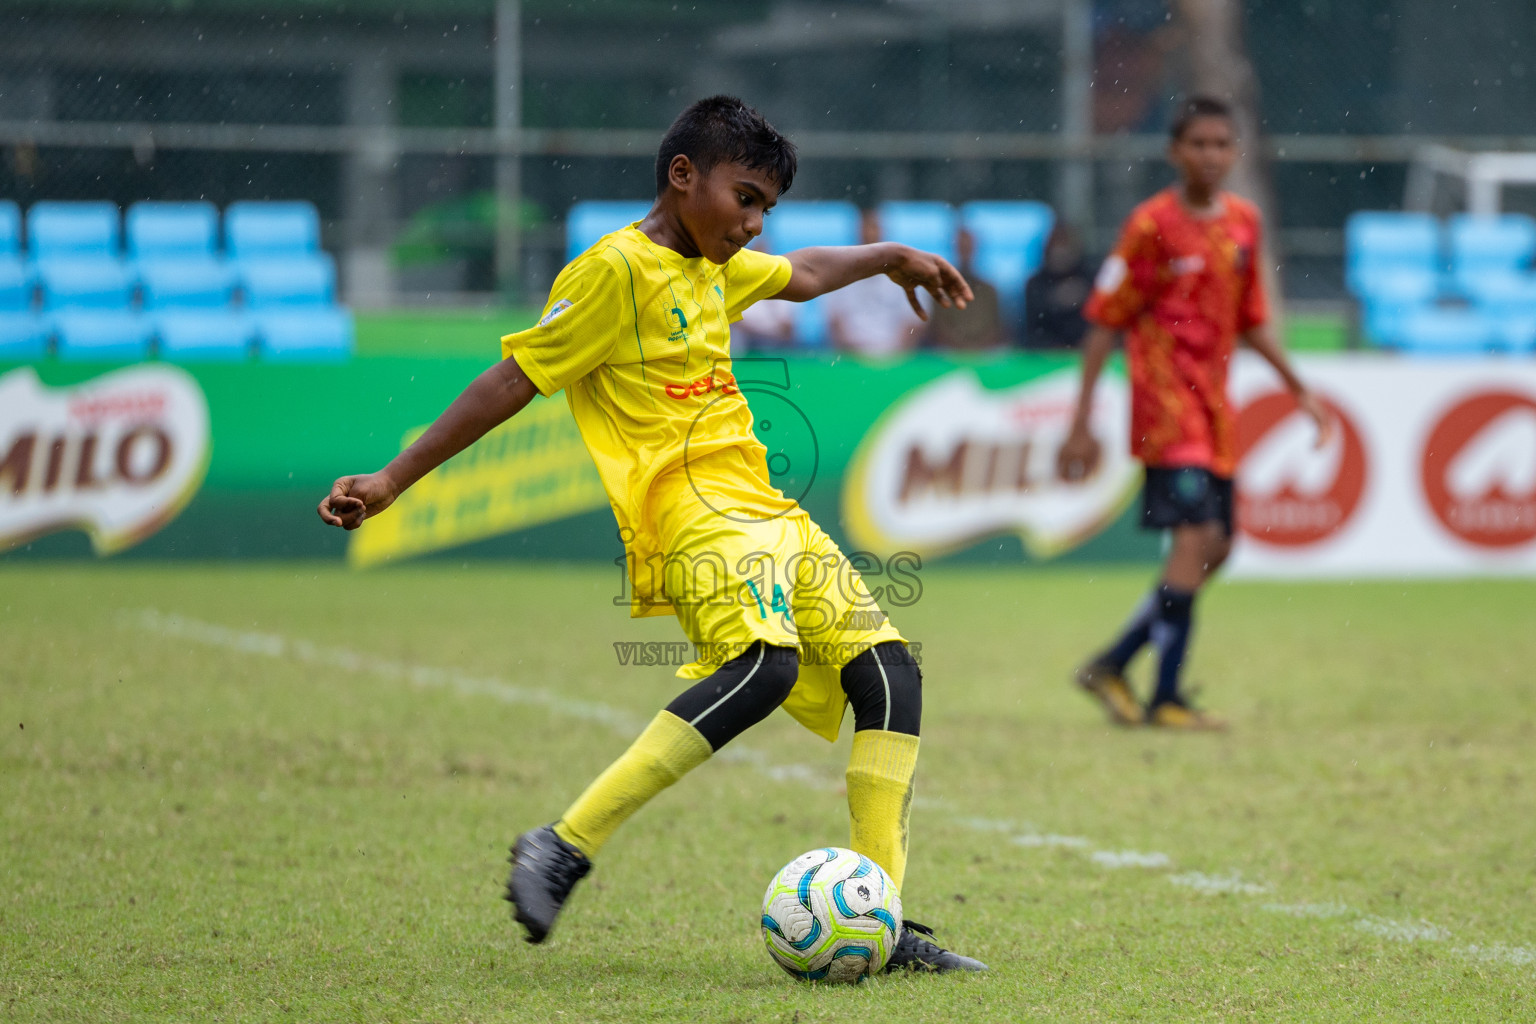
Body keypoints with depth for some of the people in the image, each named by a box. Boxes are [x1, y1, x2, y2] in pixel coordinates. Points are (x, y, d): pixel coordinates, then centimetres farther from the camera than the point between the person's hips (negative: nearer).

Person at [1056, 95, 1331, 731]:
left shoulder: (1243, 222, 9)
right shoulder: (1152, 225, -10)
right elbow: (1105, 322, -8)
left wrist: (1298, 389, 18)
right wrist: (1081, 423, -11)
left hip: (1214, 403, 7)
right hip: (1165, 398, -7)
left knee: (1214, 547, 8)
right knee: (1198, 535, -16)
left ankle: (1112, 666, 19)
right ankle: (1166, 699, -12)